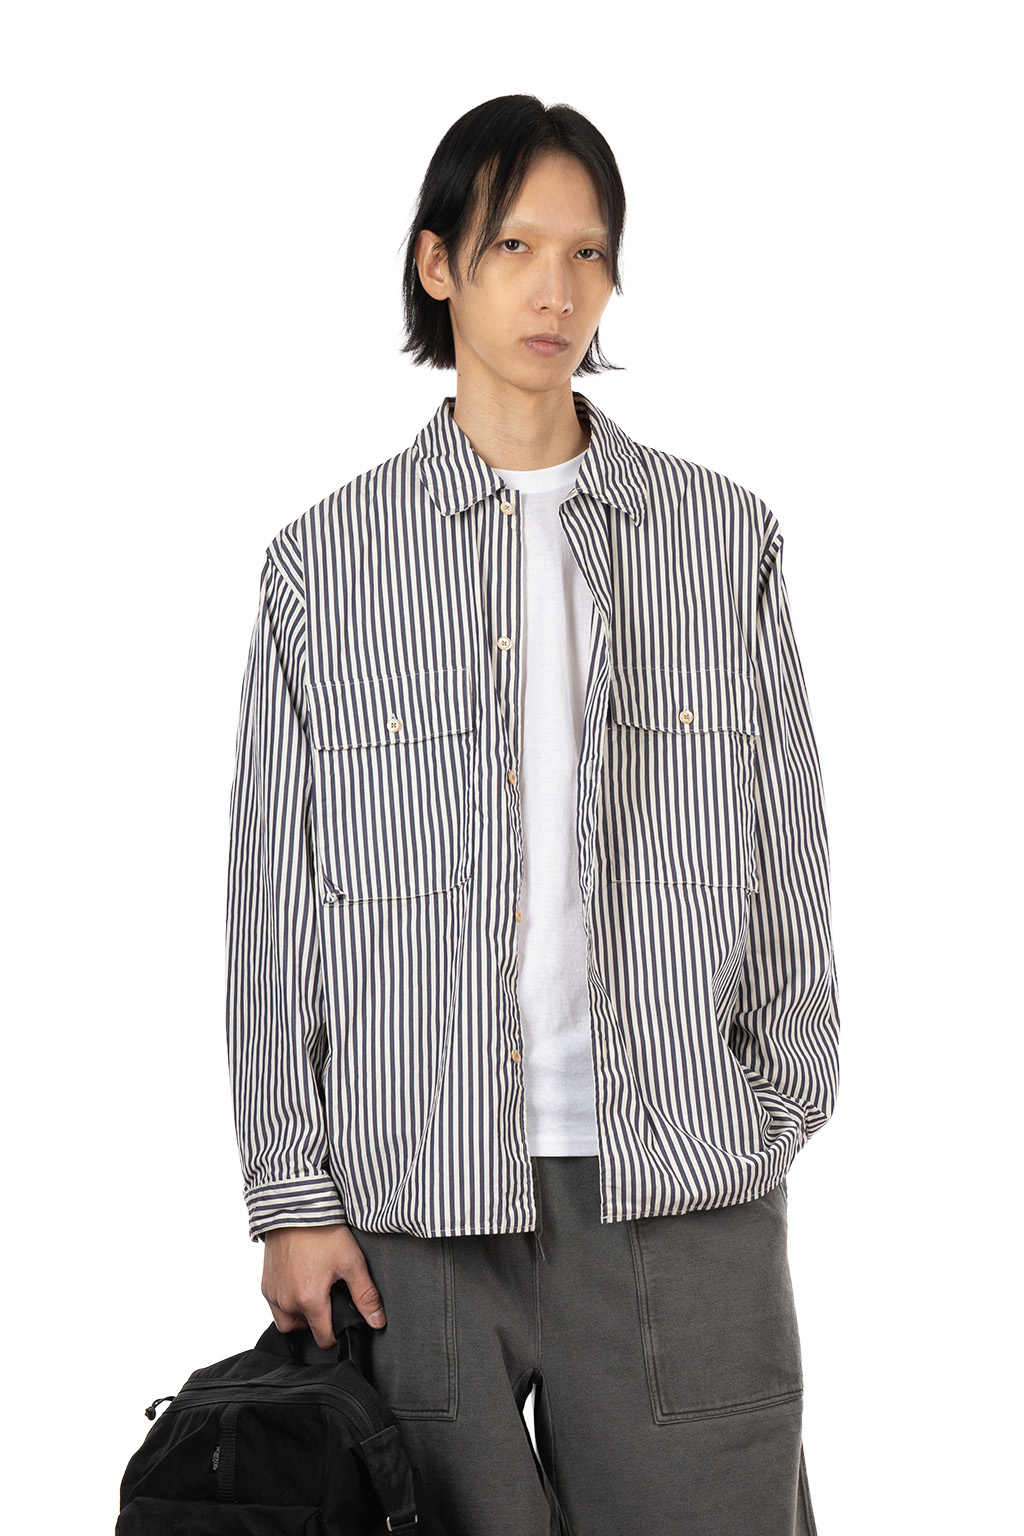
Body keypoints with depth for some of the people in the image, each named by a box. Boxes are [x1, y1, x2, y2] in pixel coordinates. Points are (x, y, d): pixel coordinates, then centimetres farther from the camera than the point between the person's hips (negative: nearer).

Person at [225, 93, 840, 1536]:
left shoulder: (725, 538, 8)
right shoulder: (327, 563, 5)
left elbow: (786, 864, 10)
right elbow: (275, 904, 4)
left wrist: (775, 1119, 6)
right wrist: (292, 1196, 0)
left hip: (677, 1195, 1)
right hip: (413, 1188, 0)